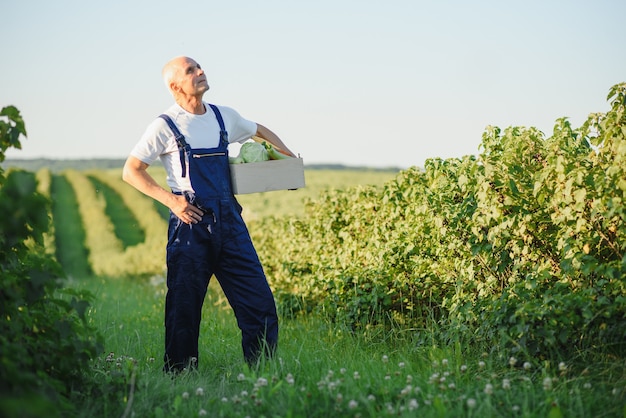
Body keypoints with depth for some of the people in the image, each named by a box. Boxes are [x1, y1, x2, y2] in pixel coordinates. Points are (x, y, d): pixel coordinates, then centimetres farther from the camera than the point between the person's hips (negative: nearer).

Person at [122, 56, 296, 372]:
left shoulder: (224, 117, 11)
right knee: (184, 310, 0)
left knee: (258, 299, -1)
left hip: (229, 223, 4)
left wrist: (289, 156, 17)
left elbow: (260, 131, 31)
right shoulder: (166, 126, -2)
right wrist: (170, 200, -12)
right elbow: (131, 171, -2)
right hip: (191, 223, -4)